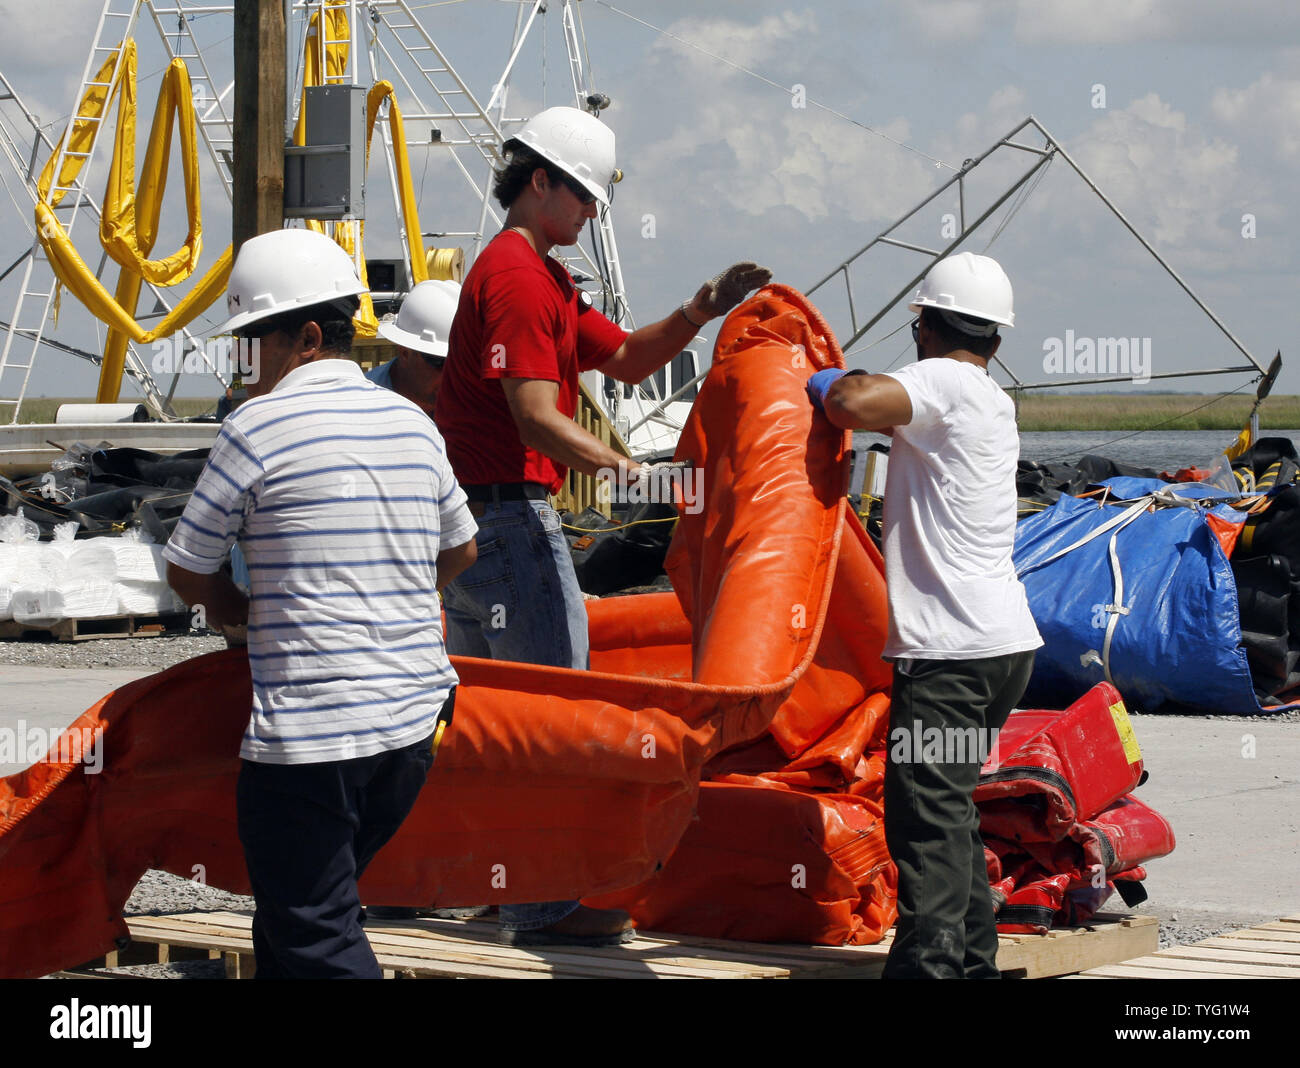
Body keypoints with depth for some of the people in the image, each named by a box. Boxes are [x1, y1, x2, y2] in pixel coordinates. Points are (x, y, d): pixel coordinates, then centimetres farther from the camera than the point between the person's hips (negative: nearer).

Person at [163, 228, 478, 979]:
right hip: (414, 718, 7)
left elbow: (188, 571, 0)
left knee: (316, 943, -2)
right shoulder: (413, 424, 10)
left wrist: (241, 612, 19)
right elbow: (460, 552, 23)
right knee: (306, 913, 19)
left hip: (308, 732, -7)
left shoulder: (259, 426, -8)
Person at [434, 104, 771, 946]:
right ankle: (543, 904, -7)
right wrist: (620, 468, -32)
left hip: (470, 519, 11)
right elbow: (537, 417, -23)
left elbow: (627, 358, 16)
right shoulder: (516, 276, -15)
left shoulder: (543, 277, 20)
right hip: (510, 513, -11)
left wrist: (700, 313, 3)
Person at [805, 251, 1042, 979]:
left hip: (950, 649, -9)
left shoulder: (946, 381, -8)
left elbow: (858, 405, -25)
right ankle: (974, 959, 23)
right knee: (951, 809, 18)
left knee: (927, 813, -12)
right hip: (1005, 638, 9)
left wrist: (829, 383, -5)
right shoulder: (994, 403, 20)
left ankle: (927, 963, -18)